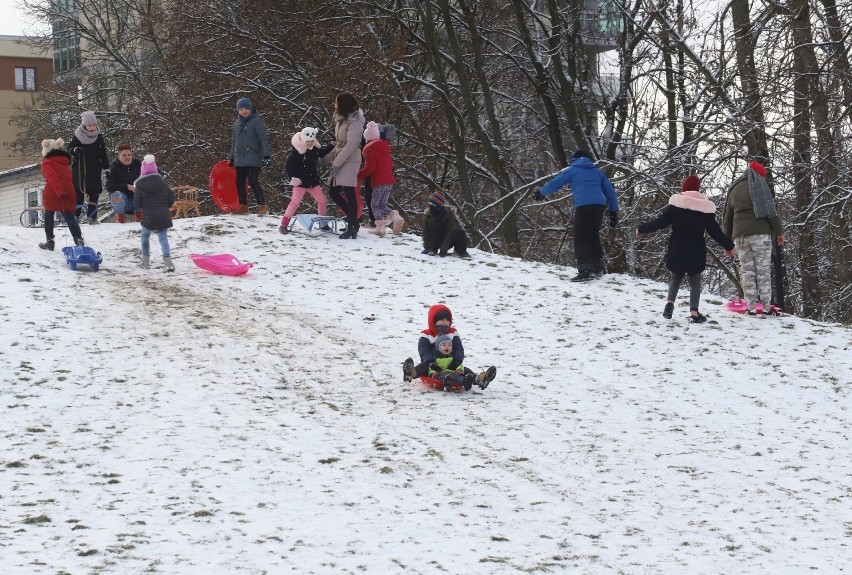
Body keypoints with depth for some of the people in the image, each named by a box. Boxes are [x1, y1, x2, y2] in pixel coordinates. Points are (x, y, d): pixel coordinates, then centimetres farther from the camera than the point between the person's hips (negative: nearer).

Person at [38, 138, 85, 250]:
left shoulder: (47, 163, -4)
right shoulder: (65, 161, 19)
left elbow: (52, 178, -18)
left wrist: (59, 191, -27)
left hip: (52, 194, -5)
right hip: (68, 192, 5)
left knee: (48, 217, 12)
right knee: (70, 217, 3)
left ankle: (49, 241, 15)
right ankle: (79, 240, -13)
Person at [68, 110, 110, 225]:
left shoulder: (98, 136, 4)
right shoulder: (77, 136, -4)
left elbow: (103, 153, 10)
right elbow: (69, 149, 1)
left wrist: (106, 167, 8)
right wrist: (75, 150, -21)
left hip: (94, 169, 2)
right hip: (79, 169, -2)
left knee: (94, 193, 0)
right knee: (78, 191, 1)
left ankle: (92, 216, 4)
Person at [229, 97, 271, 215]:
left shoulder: (256, 121, -4)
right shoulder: (237, 123, 14)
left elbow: (264, 139, -8)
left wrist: (266, 155, -15)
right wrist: (231, 158, 26)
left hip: (253, 159, -7)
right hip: (239, 160, 7)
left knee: (253, 182, -15)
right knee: (240, 183, 9)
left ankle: (262, 206, -11)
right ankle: (243, 206, 19)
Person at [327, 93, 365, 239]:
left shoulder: (355, 122, -13)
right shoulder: (341, 120, 15)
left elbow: (350, 145, -19)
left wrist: (336, 163, -19)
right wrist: (330, 157, 13)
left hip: (350, 161, -10)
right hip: (340, 160, 10)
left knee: (349, 193, -11)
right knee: (333, 192, 9)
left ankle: (351, 227, -9)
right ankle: (353, 220, 17)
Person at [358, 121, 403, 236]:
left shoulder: (369, 149, -7)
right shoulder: (384, 147, 17)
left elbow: (370, 167, -14)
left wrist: (360, 176, -2)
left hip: (379, 182, -7)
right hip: (389, 181, 7)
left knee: (375, 204, 2)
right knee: (382, 204, 14)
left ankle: (380, 226, -8)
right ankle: (395, 216, -10)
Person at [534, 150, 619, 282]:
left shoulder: (572, 170, 13)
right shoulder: (598, 172, 26)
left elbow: (555, 183, 17)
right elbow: (610, 191, 26)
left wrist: (541, 193, 34)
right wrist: (613, 211, 30)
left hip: (583, 206, -5)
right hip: (599, 206, 5)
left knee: (581, 239, -7)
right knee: (593, 236, 19)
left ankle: (585, 270, -21)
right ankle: (598, 268, 22)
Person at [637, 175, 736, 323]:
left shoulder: (675, 204, -5)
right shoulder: (705, 207, -2)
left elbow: (660, 222, -4)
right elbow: (715, 231, 2)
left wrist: (642, 229, 10)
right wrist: (729, 246, 14)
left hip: (676, 250, 0)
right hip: (696, 252, 0)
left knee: (675, 277, 18)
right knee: (695, 281, 11)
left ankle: (670, 301, -6)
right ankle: (694, 312, -1)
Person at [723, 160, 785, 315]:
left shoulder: (734, 190, 18)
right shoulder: (759, 185, 0)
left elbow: (728, 217, 21)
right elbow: (770, 210, -7)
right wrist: (779, 231, -4)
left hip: (740, 235, 4)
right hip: (760, 233, -4)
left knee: (746, 269, 4)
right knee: (763, 268, -2)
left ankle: (751, 305, -3)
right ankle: (765, 304, -6)